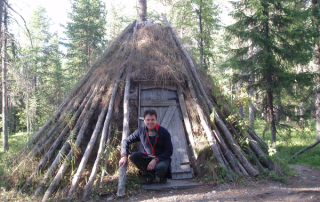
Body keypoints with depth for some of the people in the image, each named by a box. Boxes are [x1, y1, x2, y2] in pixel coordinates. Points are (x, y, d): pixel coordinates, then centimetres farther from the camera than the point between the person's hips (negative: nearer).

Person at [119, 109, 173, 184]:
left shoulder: (164, 132, -15)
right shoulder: (141, 131, -7)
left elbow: (169, 151, -12)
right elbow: (126, 141, 4)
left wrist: (156, 160, -25)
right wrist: (124, 156, -11)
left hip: (162, 158, -3)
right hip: (148, 157, 4)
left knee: (160, 168, -39)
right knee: (133, 156, -25)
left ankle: (162, 175, 3)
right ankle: (150, 174, -2)